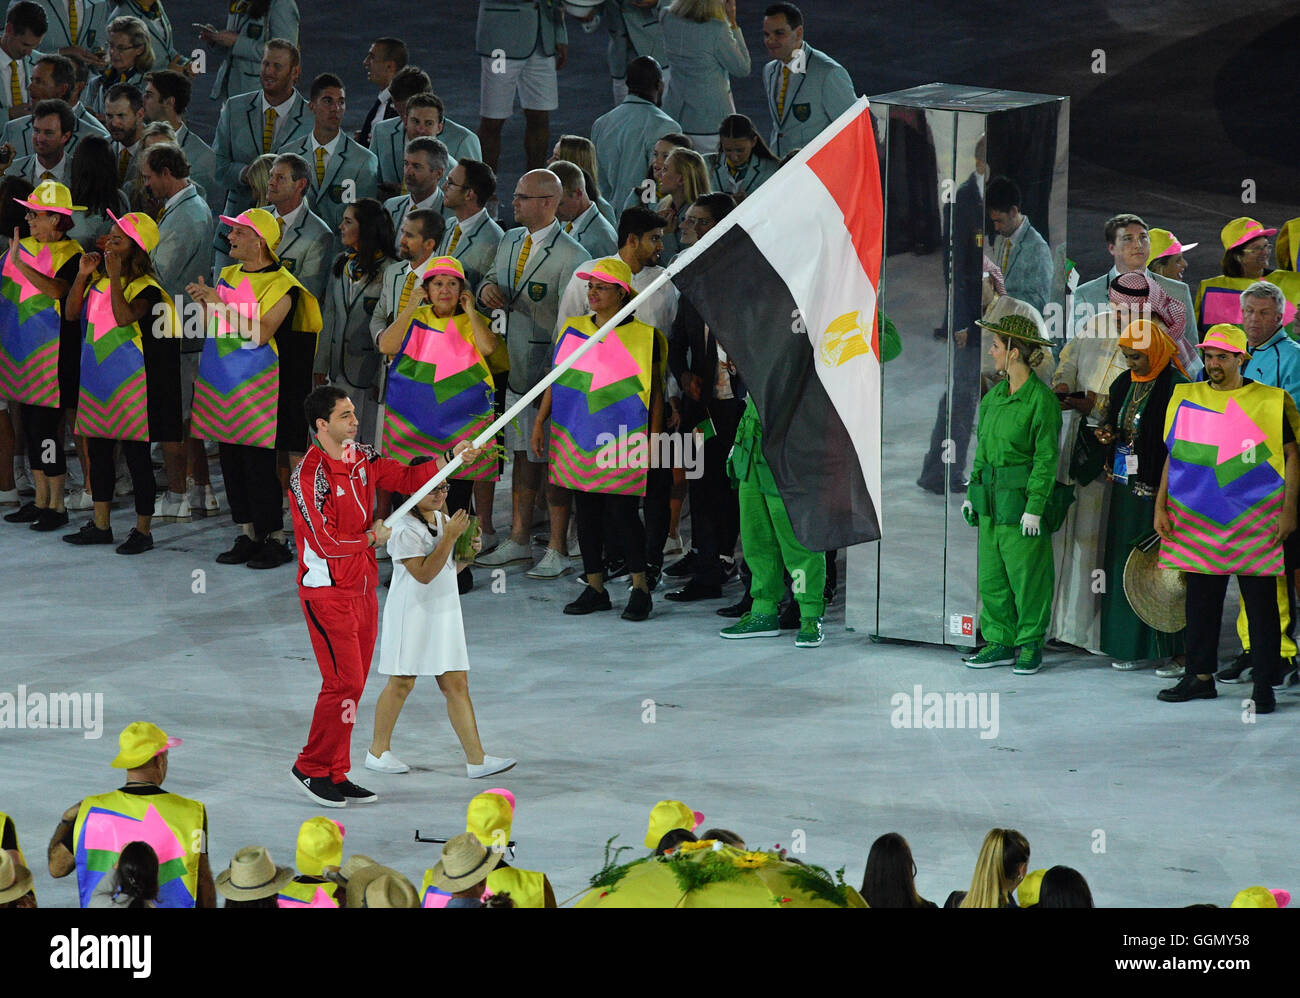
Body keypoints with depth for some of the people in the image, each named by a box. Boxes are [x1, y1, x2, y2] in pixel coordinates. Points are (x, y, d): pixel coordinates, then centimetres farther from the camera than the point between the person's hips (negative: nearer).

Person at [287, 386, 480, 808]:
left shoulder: (362, 458, 6)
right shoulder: (309, 475, -18)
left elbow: (406, 478, 14)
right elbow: (325, 542, -21)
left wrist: (450, 459, 0)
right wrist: (372, 538, -8)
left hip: (363, 590, 8)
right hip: (328, 594, -8)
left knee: (354, 684, 9)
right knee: (344, 683, -9)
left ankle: (336, 774, 16)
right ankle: (311, 768, 4)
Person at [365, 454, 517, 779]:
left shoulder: (443, 519, 10)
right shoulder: (404, 528, -15)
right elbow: (424, 573, -24)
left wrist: (467, 554, -1)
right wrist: (450, 536, -25)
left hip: (444, 612, 7)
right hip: (412, 614, -7)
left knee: (456, 684, 2)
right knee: (402, 682, 2)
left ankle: (476, 758, -3)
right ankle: (378, 750, 18)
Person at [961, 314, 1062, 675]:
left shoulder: (1041, 399, -11)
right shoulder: (994, 395, 11)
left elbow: (1047, 458, -11)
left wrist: (1034, 507, -15)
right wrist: (973, 493, 15)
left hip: (1023, 497, -8)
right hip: (992, 497, 8)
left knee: (1027, 576, -1)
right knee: (991, 574, 9)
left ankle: (1030, 645, 10)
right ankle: (1000, 642, 17)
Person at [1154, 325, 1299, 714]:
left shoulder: (1269, 402, -1)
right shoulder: (1187, 398, 9)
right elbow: (1173, 456, 14)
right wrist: (1161, 506, 6)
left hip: (1256, 522, -3)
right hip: (1197, 522, 3)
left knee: (1261, 603, -1)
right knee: (1201, 601, 9)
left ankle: (1263, 685, 3)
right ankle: (1200, 677, 19)